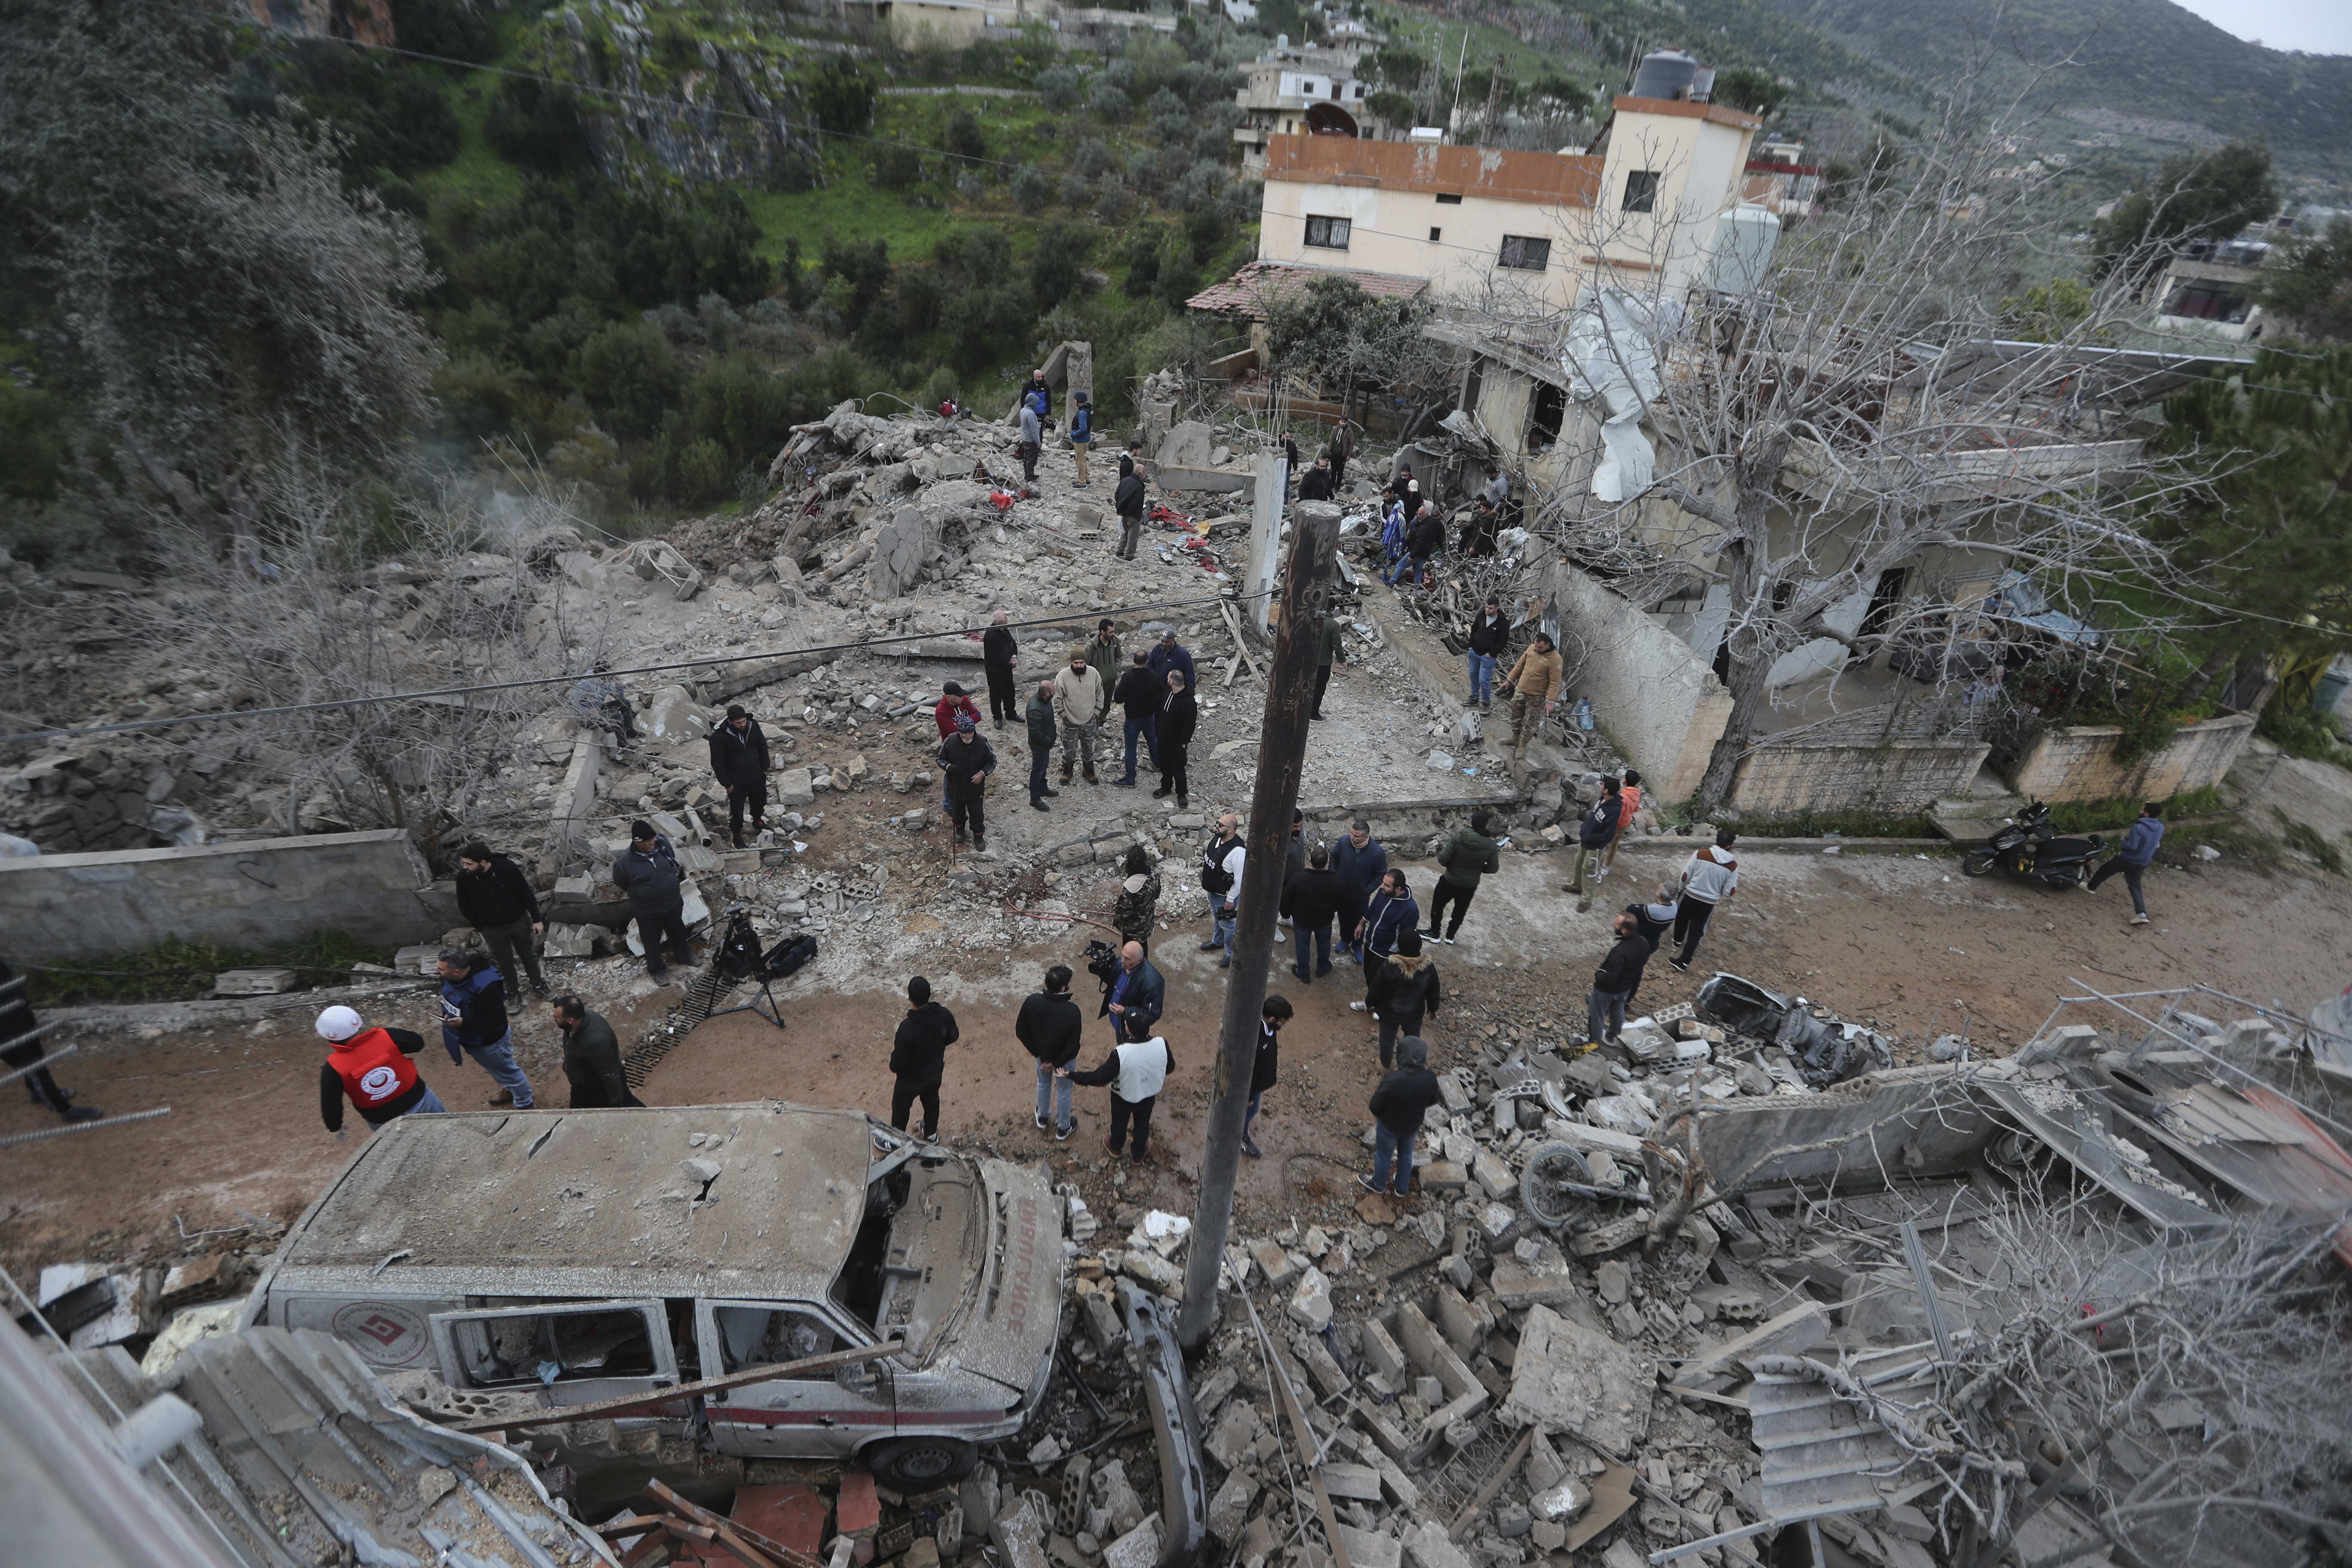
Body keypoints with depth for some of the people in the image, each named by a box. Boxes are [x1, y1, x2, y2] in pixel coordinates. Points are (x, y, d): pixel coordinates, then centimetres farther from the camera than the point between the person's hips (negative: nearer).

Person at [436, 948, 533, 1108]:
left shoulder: (485, 987, -40)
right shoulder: (451, 978, -16)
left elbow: (497, 1020, -33)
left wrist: (464, 1023, -37)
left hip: (489, 1041, -8)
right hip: (471, 1038, 8)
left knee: (507, 1072, 16)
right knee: (495, 1069, 31)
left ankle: (524, 1104, 38)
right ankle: (509, 1090, 57)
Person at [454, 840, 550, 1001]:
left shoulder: (507, 867, -25)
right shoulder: (464, 877, -20)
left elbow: (526, 894, -12)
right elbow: (465, 906, -3)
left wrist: (537, 919, -7)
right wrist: (480, 928, -2)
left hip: (519, 922, -1)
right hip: (493, 929, 1)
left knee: (528, 954, 20)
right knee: (505, 962, 17)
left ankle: (538, 983, 43)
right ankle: (513, 992, 40)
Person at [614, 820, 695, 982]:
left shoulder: (663, 844, -15)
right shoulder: (625, 862, -27)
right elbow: (620, 884, -7)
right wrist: (638, 894, 4)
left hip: (673, 903, 4)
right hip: (648, 911, -4)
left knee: (678, 932, 27)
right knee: (652, 941, 17)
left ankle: (684, 956, 54)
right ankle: (657, 970, 41)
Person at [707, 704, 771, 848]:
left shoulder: (753, 725, -13)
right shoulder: (719, 737, -27)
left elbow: (762, 746, 3)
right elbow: (717, 763, -17)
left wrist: (765, 768, 7)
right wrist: (727, 784, -13)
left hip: (757, 776, 5)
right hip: (737, 782, -5)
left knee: (759, 803, 27)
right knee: (737, 811, 13)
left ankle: (758, 822, 55)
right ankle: (736, 835, 38)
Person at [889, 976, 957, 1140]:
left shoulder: (907, 1028, -40)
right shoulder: (944, 1015, -24)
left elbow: (898, 1062, -29)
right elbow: (953, 1037, -4)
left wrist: (894, 1067, -5)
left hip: (912, 1078, -4)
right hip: (936, 1070, 5)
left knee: (901, 1106, 23)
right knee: (932, 1099, 30)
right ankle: (931, 1133, 52)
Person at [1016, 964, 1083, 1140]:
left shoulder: (1031, 1001, -26)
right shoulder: (1072, 1011, -35)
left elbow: (1021, 1032, -15)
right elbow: (1073, 1046, -28)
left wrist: (1039, 1054, -5)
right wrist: (1056, 1063, -12)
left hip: (1042, 1054, 3)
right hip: (1064, 1058, -3)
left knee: (1043, 1085, 32)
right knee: (1063, 1092, 23)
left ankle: (1042, 1117, 57)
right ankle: (1062, 1129, 44)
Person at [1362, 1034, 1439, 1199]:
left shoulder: (1391, 1081, -39)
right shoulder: (1430, 1079, -26)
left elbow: (1374, 1107, -26)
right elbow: (1432, 1101, -6)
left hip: (1389, 1126, -3)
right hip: (1413, 1126, 3)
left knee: (1383, 1155, 25)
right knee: (1406, 1155, 31)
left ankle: (1378, 1185, 51)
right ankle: (1402, 1189, 53)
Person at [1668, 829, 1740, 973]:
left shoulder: (1701, 854, -17)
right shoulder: (1733, 866, -13)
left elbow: (1685, 876, -11)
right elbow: (1729, 892, -10)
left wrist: (1682, 889, 8)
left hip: (1690, 896, 0)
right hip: (1709, 903, 0)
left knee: (1682, 918, 28)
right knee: (1696, 931, 10)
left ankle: (1678, 940, 53)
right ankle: (1684, 961, 6)